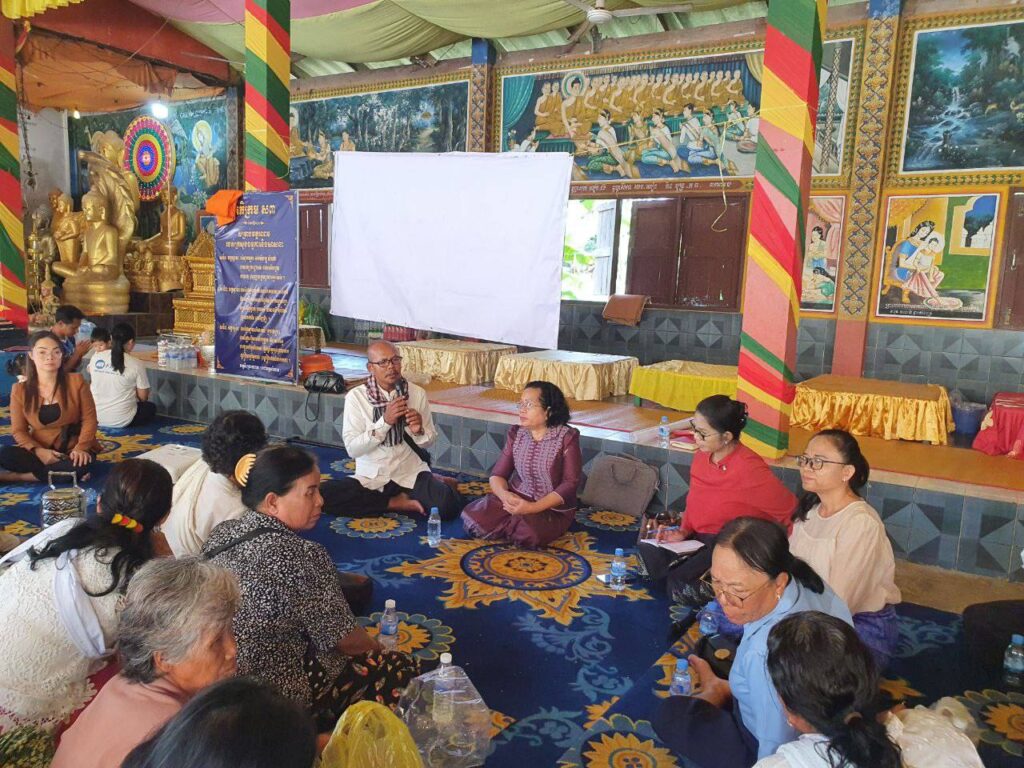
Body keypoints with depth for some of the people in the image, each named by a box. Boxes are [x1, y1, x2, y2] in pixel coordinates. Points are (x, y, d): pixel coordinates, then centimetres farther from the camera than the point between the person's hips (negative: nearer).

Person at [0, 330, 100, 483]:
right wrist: (39, 451, -20)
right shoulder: (20, 390, 0)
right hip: (40, 451, 1)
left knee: (79, 466, -36)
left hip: (72, 450, -1)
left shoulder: (76, 381, -4)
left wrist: (81, 448, -21)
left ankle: (17, 477, -18)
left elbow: (89, 418, -4)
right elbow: (19, 430, 0)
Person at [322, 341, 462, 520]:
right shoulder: (356, 397, -6)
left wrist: (418, 431, -16)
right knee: (327, 493, -28)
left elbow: (427, 442, 7)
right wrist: (385, 421, -23)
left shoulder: (417, 393, 0)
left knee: (449, 504, -29)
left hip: (411, 473, -1)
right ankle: (397, 502, -10)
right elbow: (352, 449, -13)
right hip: (371, 477, 1)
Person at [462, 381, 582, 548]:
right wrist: (504, 494, -24)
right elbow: (498, 474, 2)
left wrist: (533, 508, -24)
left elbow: (570, 483, -13)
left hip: (552, 507, -4)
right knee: (473, 519, -20)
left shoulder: (567, 437, -10)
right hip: (515, 499, 4)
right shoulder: (515, 434, 4)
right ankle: (515, 524, 5)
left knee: (527, 534, -35)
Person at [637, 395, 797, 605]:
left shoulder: (749, 468, -22)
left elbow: (790, 509, -19)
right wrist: (683, 531, -1)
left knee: (680, 587, -25)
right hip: (698, 539, 7)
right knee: (645, 555, -11)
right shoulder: (702, 456, 1)